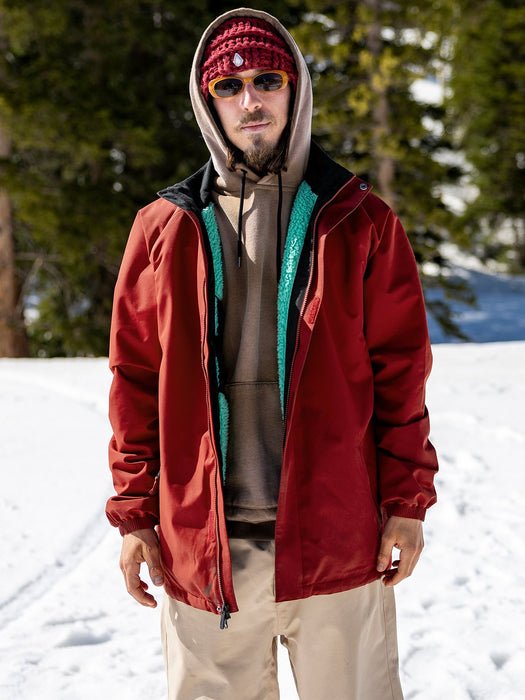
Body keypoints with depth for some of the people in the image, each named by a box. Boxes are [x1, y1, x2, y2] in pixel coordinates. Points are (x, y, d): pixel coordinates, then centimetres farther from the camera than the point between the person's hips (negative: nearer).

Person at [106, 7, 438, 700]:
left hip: (337, 538, -1)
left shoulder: (360, 222, 5)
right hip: (199, 545, 1)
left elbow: (401, 368, 5)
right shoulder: (165, 229, 8)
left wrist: (406, 500, -1)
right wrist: (135, 514, 5)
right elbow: (136, 378, 9)